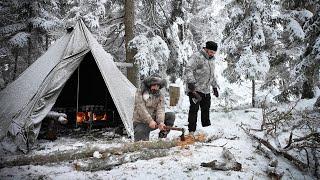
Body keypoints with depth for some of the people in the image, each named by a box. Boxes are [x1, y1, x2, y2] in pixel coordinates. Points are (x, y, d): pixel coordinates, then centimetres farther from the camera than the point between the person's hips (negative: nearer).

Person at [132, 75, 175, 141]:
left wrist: (161, 122, -32)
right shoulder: (140, 92, -6)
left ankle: (162, 136, -9)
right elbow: (141, 108, -18)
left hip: (154, 121, 4)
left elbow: (160, 110, -11)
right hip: (141, 123, -4)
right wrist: (150, 121, -30)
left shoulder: (160, 96, 4)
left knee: (171, 115, -13)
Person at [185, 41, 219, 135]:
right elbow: (188, 69, -20)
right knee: (194, 109, -8)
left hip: (206, 90, 8)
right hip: (195, 89, -8)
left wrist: (215, 87, 28)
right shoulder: (197, 57, -9)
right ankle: (192, 131, -4)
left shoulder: (211, 60, 20)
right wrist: (191, 82, -29)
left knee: (206, 109, 12)